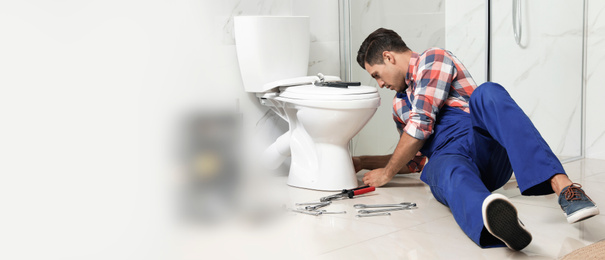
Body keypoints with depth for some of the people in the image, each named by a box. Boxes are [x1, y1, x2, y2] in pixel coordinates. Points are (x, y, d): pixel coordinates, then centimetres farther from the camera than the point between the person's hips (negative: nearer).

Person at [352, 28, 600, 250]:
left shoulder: (433, 59, 8)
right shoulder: (400, 105, 34)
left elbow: (421, 125, -2)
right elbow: (414, 160, 41)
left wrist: (387, 173, 9)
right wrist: (362, 162, 37)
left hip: (484, 146, -3)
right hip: (443, 160, 4)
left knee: (488, 92, -35)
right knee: (452, 173, -36)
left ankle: (561, 184, -50)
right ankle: (498, 220, -74)